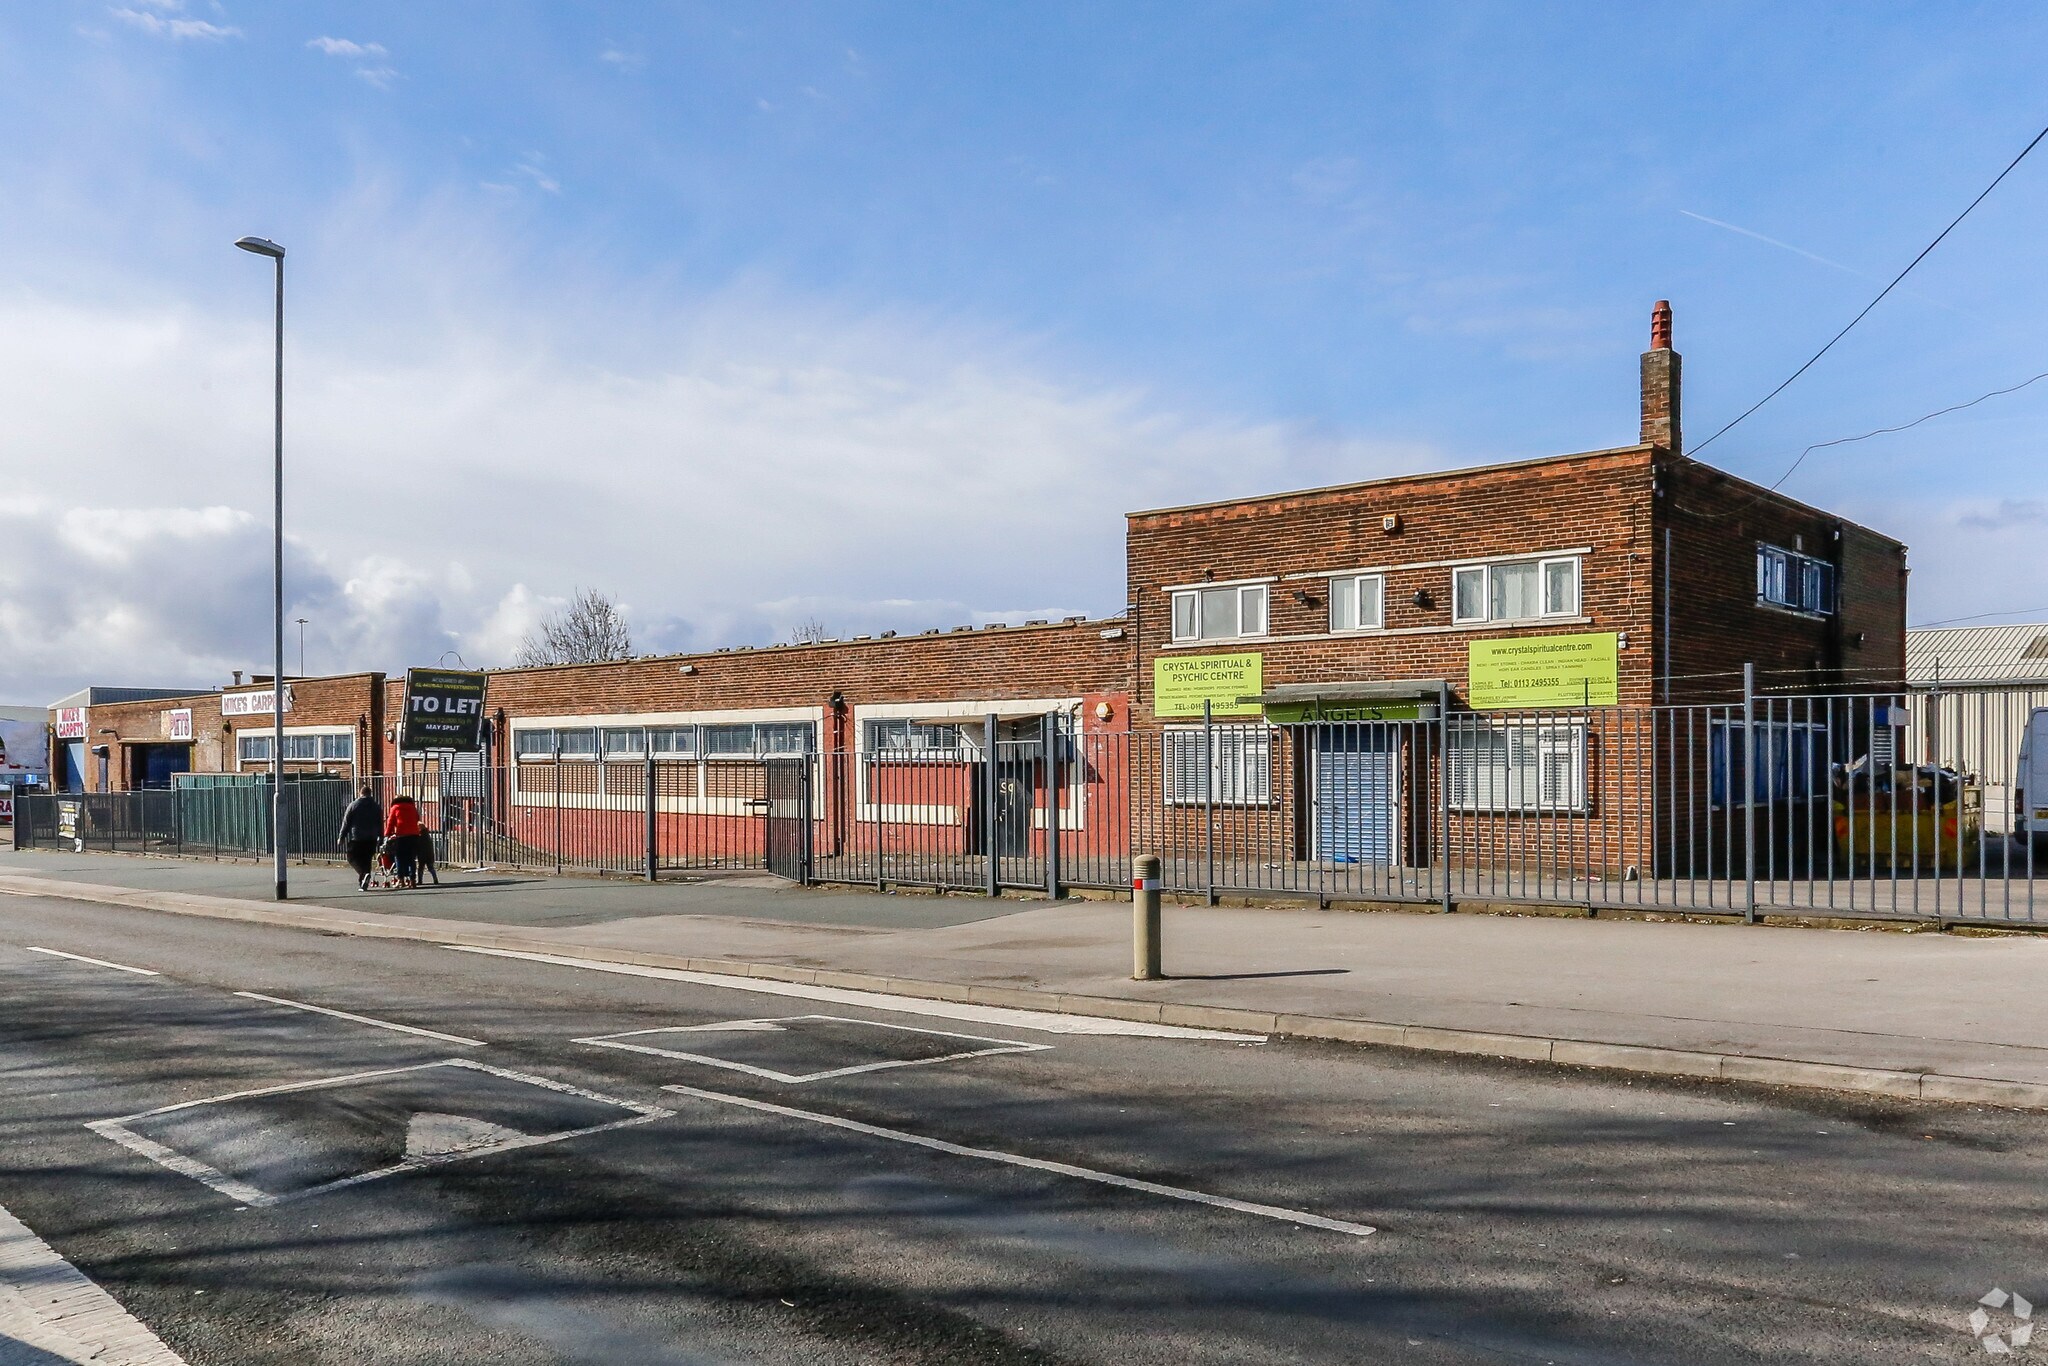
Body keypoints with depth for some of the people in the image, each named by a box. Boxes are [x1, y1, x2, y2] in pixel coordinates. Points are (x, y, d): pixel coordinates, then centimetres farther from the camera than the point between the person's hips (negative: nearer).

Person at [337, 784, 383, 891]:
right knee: (367, 861, 8)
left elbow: (346, 822, -1)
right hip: (371, 839, 3)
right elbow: (380, 825, 11)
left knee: (352, 858, 5)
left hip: (356, 838, -3)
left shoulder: (353, 805, -2)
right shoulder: (377, 807, 7)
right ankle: (364, 883, 5)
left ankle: (363, 874, -20)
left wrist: (342, 837, 5)